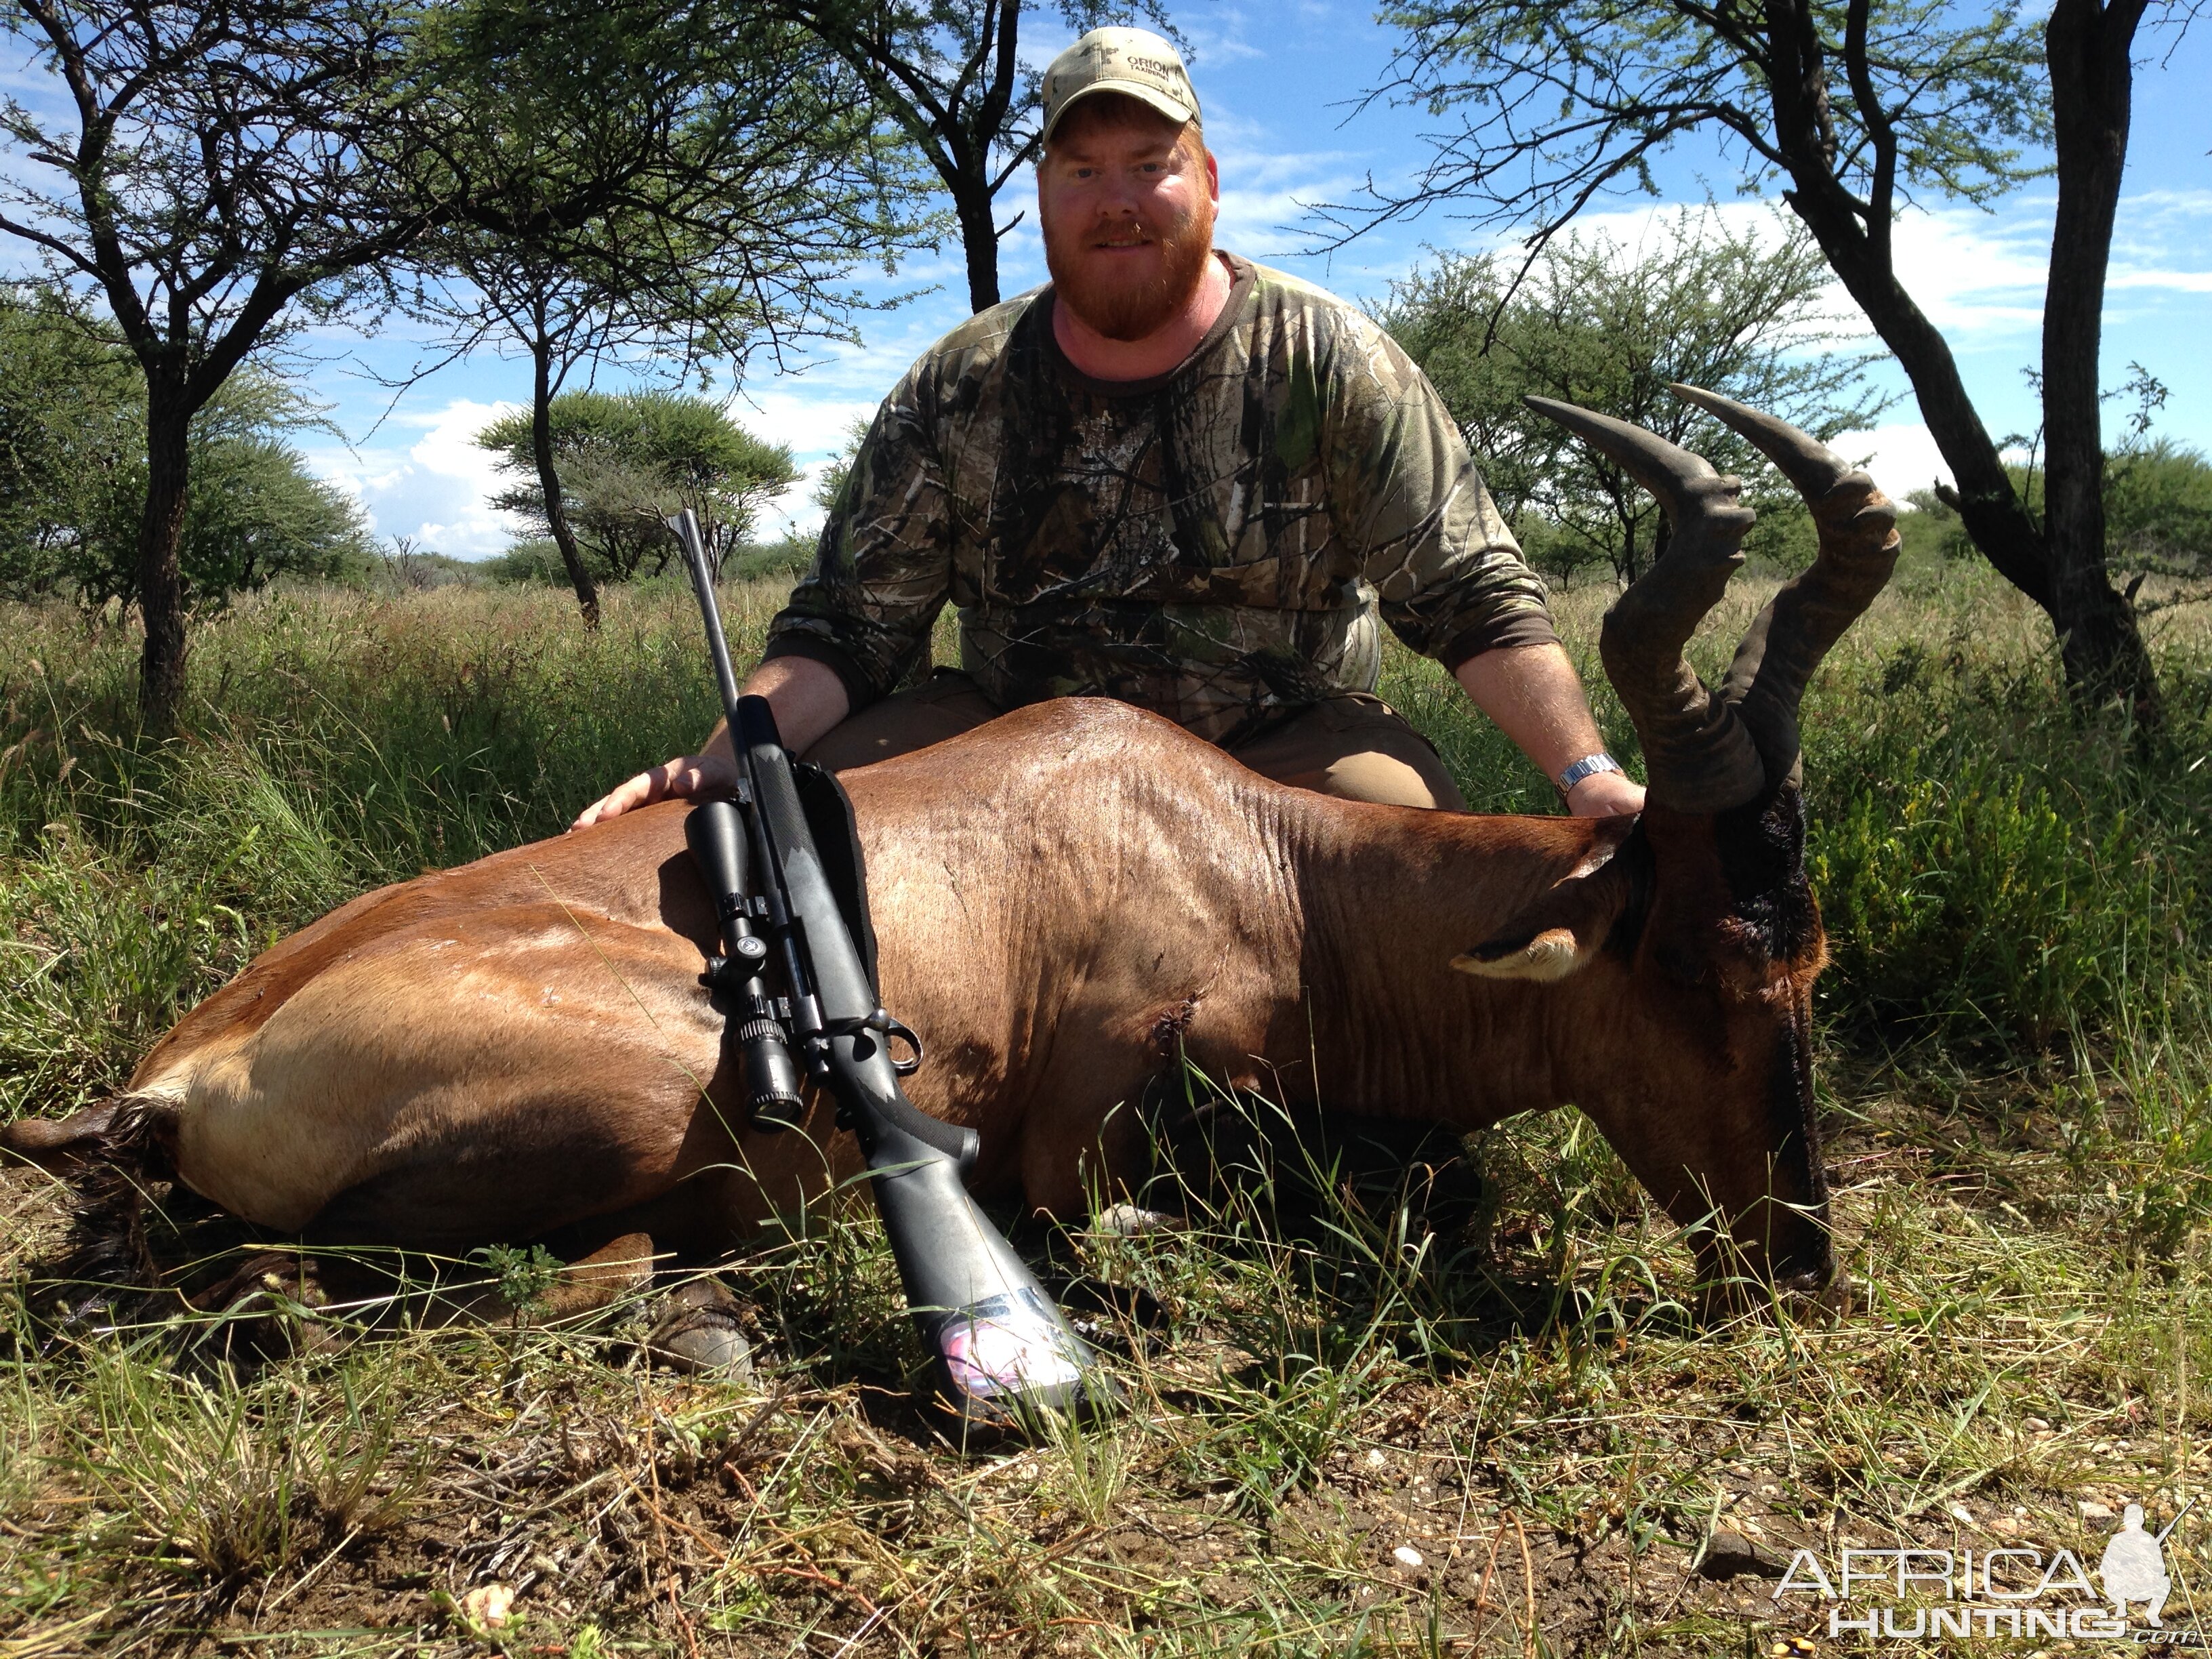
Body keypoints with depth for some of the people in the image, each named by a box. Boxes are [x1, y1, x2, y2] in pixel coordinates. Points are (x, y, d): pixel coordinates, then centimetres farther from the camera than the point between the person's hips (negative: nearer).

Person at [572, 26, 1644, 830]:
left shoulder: (1328, 363, -8)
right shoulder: (957, 392, -3)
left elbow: (1475, 602, -10)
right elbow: (844, 631, -4)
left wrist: (1586, 772, -24)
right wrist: (719, 764, -22)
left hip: (1283, 739, -1)